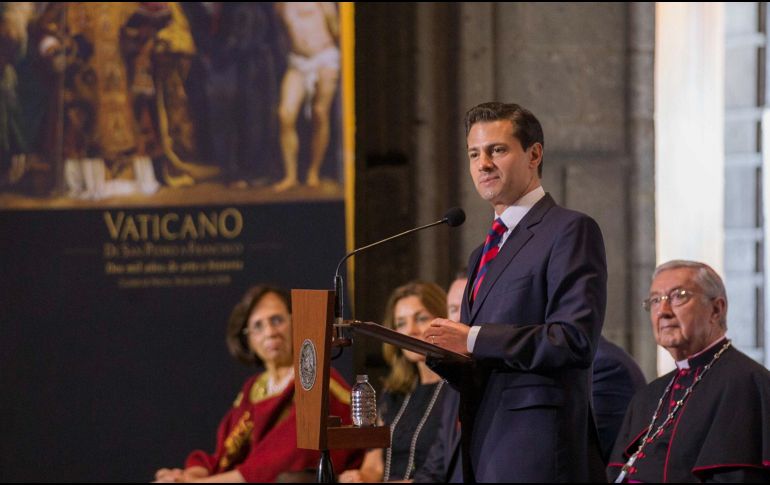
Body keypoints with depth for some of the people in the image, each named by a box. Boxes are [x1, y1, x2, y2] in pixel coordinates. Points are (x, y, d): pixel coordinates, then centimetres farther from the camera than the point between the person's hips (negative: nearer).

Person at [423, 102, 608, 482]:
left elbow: (576, 340, -16)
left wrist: (474, 340, -15)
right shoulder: (484, 254, 24)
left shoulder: (570, 231, -4)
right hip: (484, 450, 8)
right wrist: (439, 350, 3)